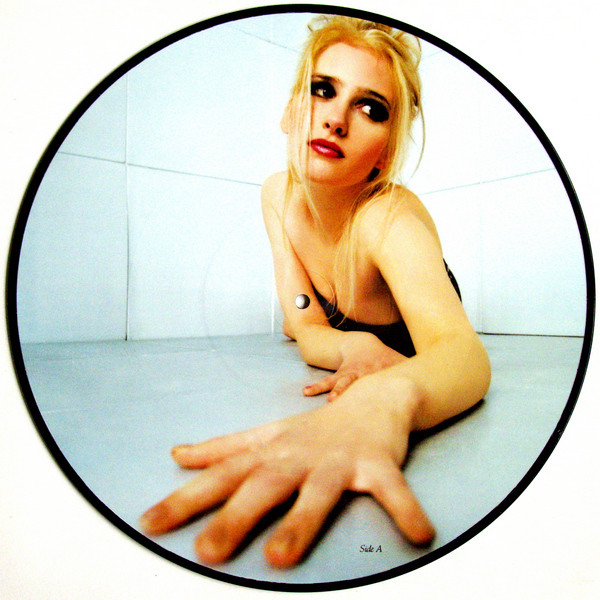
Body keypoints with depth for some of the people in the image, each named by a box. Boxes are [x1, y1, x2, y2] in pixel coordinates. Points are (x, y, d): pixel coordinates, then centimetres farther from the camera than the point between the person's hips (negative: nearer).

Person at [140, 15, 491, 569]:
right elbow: (308, 330, -15)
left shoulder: (391, 216, -33)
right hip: (338, 392, 5)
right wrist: (356, 348, -38)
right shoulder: (280, 196, -15)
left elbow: (464, 352, -49)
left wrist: (383, 399, -72)